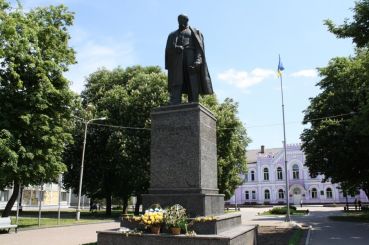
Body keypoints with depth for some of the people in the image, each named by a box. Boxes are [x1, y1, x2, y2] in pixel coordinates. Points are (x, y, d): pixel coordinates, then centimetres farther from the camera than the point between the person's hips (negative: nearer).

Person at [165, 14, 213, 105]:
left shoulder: (195, 32, 23)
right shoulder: (173, 35, 30)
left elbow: (199, 48, 7)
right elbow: (168, 49, 15)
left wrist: (197, 61, -12)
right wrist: (176, 48, -9)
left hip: (191, 58, -1)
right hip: (176, 61, 1)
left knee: (193, 88, -11)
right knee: (175, 87, -15)